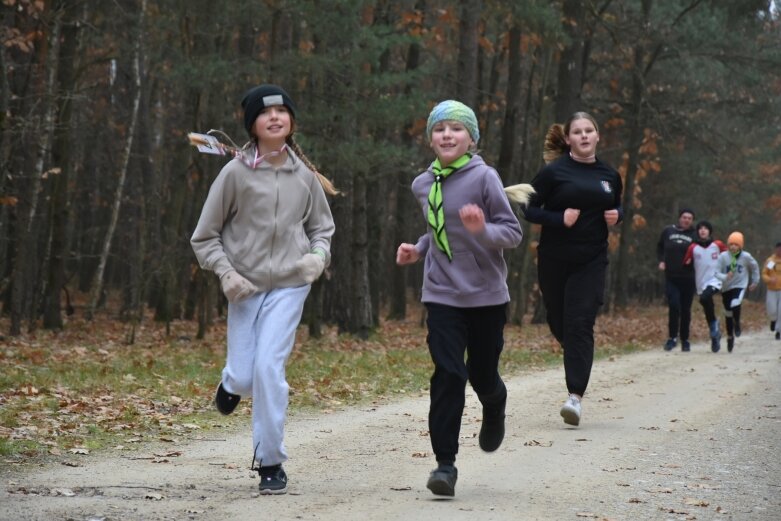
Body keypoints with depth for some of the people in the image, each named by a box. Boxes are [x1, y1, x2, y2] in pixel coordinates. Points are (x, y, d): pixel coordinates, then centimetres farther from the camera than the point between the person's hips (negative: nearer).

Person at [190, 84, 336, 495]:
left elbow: (322, 227, 17)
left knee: (269, 367, -13)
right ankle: (232, 382, 40)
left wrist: (319, 255, -4)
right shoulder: (235, 173, -5)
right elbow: (205, 237, 1)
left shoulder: (304, 175, 3)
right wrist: (225, 273, -12)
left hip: (289, 285, 0)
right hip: (245, 287, 0)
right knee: (243, 375, -2)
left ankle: (271, 464, -1)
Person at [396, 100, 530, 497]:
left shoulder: (484, 177, -11)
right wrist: (419, 249, 4)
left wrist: (482, 230, -30)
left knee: (482, 375, 10)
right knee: (448, 376, -10)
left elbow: (514, 233, -11)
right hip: (442, 296, 2)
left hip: (486, 295, -2)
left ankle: (494, 411, 47)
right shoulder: (422, 185, 4)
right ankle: (445, 464, -6)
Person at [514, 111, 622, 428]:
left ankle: (575, 396, -15)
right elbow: (529, 209, -4)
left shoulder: (609, 175, 6)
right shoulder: (554, 172, -5)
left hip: (591, 261, 1)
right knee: (559, 321, 10)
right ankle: (577, 359, 44)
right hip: (554, 260, 0)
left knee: (580, 324, -11)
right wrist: (559, 219, -19)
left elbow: (617, 204, 24)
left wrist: (616, 215, 1)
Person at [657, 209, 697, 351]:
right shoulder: (668, 231, 4)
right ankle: (672, 337, -1)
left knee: (685, 310, 6)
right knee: (674, 306, -14)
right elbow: (660, 247, 19)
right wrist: (661, 260, 5)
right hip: (671, 277, 0)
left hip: (688, 279, 0)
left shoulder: (694, 235, 0)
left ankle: (685, 340, 18)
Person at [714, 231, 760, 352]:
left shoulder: (746, 256, -10)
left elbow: (754, 267, 10)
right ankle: (730, 337, 32)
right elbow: (717, 272, -12)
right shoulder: (723, 256, -13)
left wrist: (755, 281, 16)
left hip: (740, 286, -2)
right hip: (726, 287, 2)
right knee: (728, 313, 12)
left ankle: (737, 324, 0)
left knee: (735, 304, -30)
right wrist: (725, 277, -31)